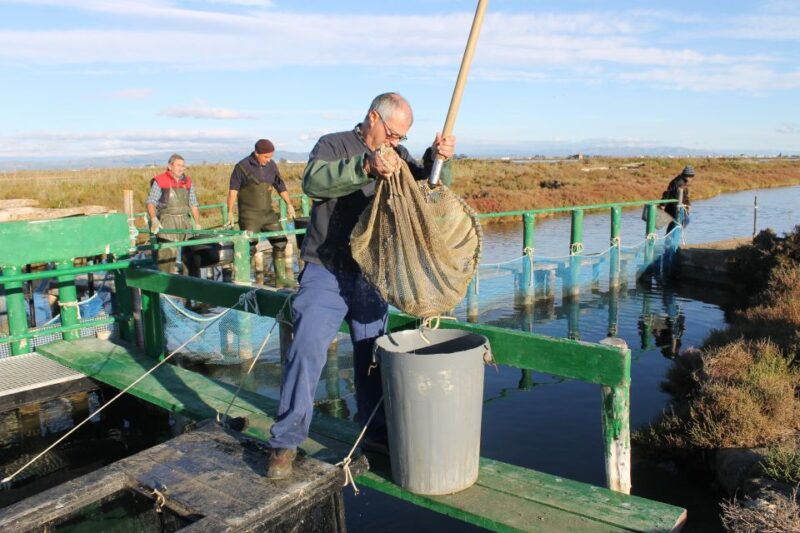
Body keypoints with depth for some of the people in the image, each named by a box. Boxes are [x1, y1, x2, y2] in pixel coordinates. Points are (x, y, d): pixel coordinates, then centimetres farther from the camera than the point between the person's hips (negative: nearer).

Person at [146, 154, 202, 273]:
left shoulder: (188, 182, 12)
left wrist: (197, 223, 11)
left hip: (185, 220, 5)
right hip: (167, 222, -5)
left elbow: (193, 205, 15)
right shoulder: (159, 182, -2)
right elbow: (151, 202, -7)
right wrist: (154, 219, -23)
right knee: (168, 251, -12)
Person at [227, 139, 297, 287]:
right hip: (249, 216, -5)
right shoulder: (242, 167, -8)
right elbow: (233, 190, -8)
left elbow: (280, 186, 16)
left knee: (280, 242, 5)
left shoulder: (271, 165, 6)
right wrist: (230, 212, -14)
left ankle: (281, 277, 16)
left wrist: (289, 204, 13)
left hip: (268, 214, 5)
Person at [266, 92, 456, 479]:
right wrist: (364, 167, -37)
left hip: (371, 275, 5)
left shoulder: (398, 156, 13)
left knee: (372, 355, 11)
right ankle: (286, 441, 0)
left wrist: (438, 158, -19)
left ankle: (376, 432, 27)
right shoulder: (333, 145, -2)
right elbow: (313, 181, -22)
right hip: (326, 272, -4)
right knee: (307, 348, -12)